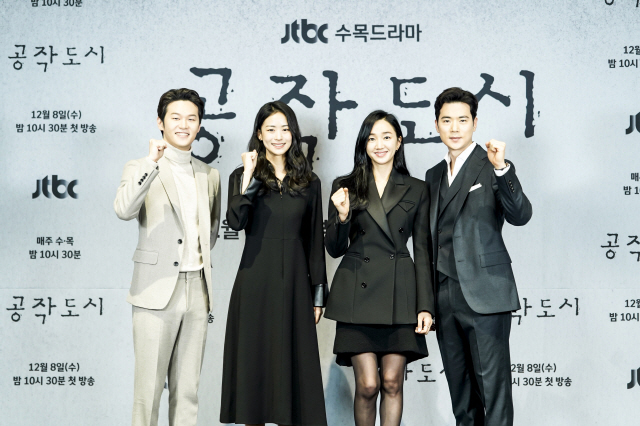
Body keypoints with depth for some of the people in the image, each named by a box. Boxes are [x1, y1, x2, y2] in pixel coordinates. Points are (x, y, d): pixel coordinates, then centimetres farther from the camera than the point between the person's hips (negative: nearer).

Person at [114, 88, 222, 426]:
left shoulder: (210, 175, 15)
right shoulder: (141, 168, 0)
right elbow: (124, 210, -21)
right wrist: (152, 163, -23)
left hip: (197, 292, 4)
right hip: (156, 292, -4)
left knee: (187, 390, 9)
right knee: (148, 388, -2)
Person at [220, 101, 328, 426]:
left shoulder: (308, 182, 8)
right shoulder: (243, 176, 3)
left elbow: (315, 240, 9)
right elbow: (235, 222, -15)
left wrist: (318, 294, 6)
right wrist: (249, 176, -19)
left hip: (294, 281, 1)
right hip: (255, 280, -1)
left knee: (293, 362, 3)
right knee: (254, 361, 3)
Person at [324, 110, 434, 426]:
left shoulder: (415, 190, 9)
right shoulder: (345, 187, 8)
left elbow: (421, 252, 8)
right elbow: (334, 249, 7)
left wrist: (425, 306, 0)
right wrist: (342, 216, -13)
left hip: (399, 294, 1)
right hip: (357, 293, -1)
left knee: (392, 383, 1)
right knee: (367, 385, -3)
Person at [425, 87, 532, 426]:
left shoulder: (491, 167, -3)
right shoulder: (434, 175, 16)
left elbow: (520, 216, -18)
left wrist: (502, 168, -30)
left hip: (483, 294, -6)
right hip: (444, 296, 6)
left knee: (493, 385, -4)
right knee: (459, 386, 12)